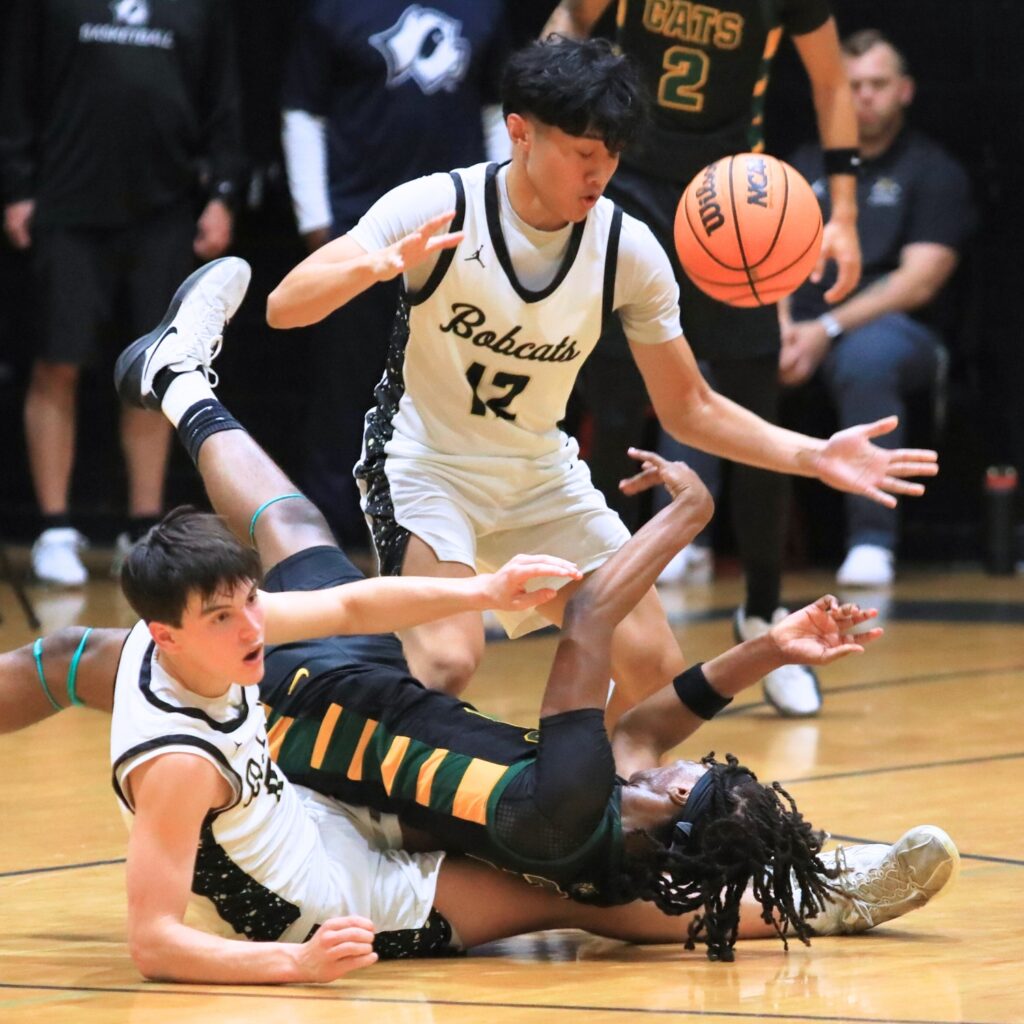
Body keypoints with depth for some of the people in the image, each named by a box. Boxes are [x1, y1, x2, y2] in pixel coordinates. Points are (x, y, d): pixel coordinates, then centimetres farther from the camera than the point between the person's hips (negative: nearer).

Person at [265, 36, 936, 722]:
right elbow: (284, 307, -27)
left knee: (655, 672, -2)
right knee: (447, 660, -29)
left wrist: (812, 457, -15)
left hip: (541, 473, 5)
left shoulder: (629, 251, -12)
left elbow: (688, 408, -1)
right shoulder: (438, 209, -22)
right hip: (424, 465, -5)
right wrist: (377, 266, -47)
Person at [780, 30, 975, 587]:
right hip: (800, 328, 4)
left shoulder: (933, 170, 5)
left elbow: (920, 281, -7)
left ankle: (872, 541, -37)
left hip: (893, 327, -4)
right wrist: (781, 327, -12)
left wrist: (829, 331, -18)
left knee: (866, 356, -42)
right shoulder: (805, 166, 19)